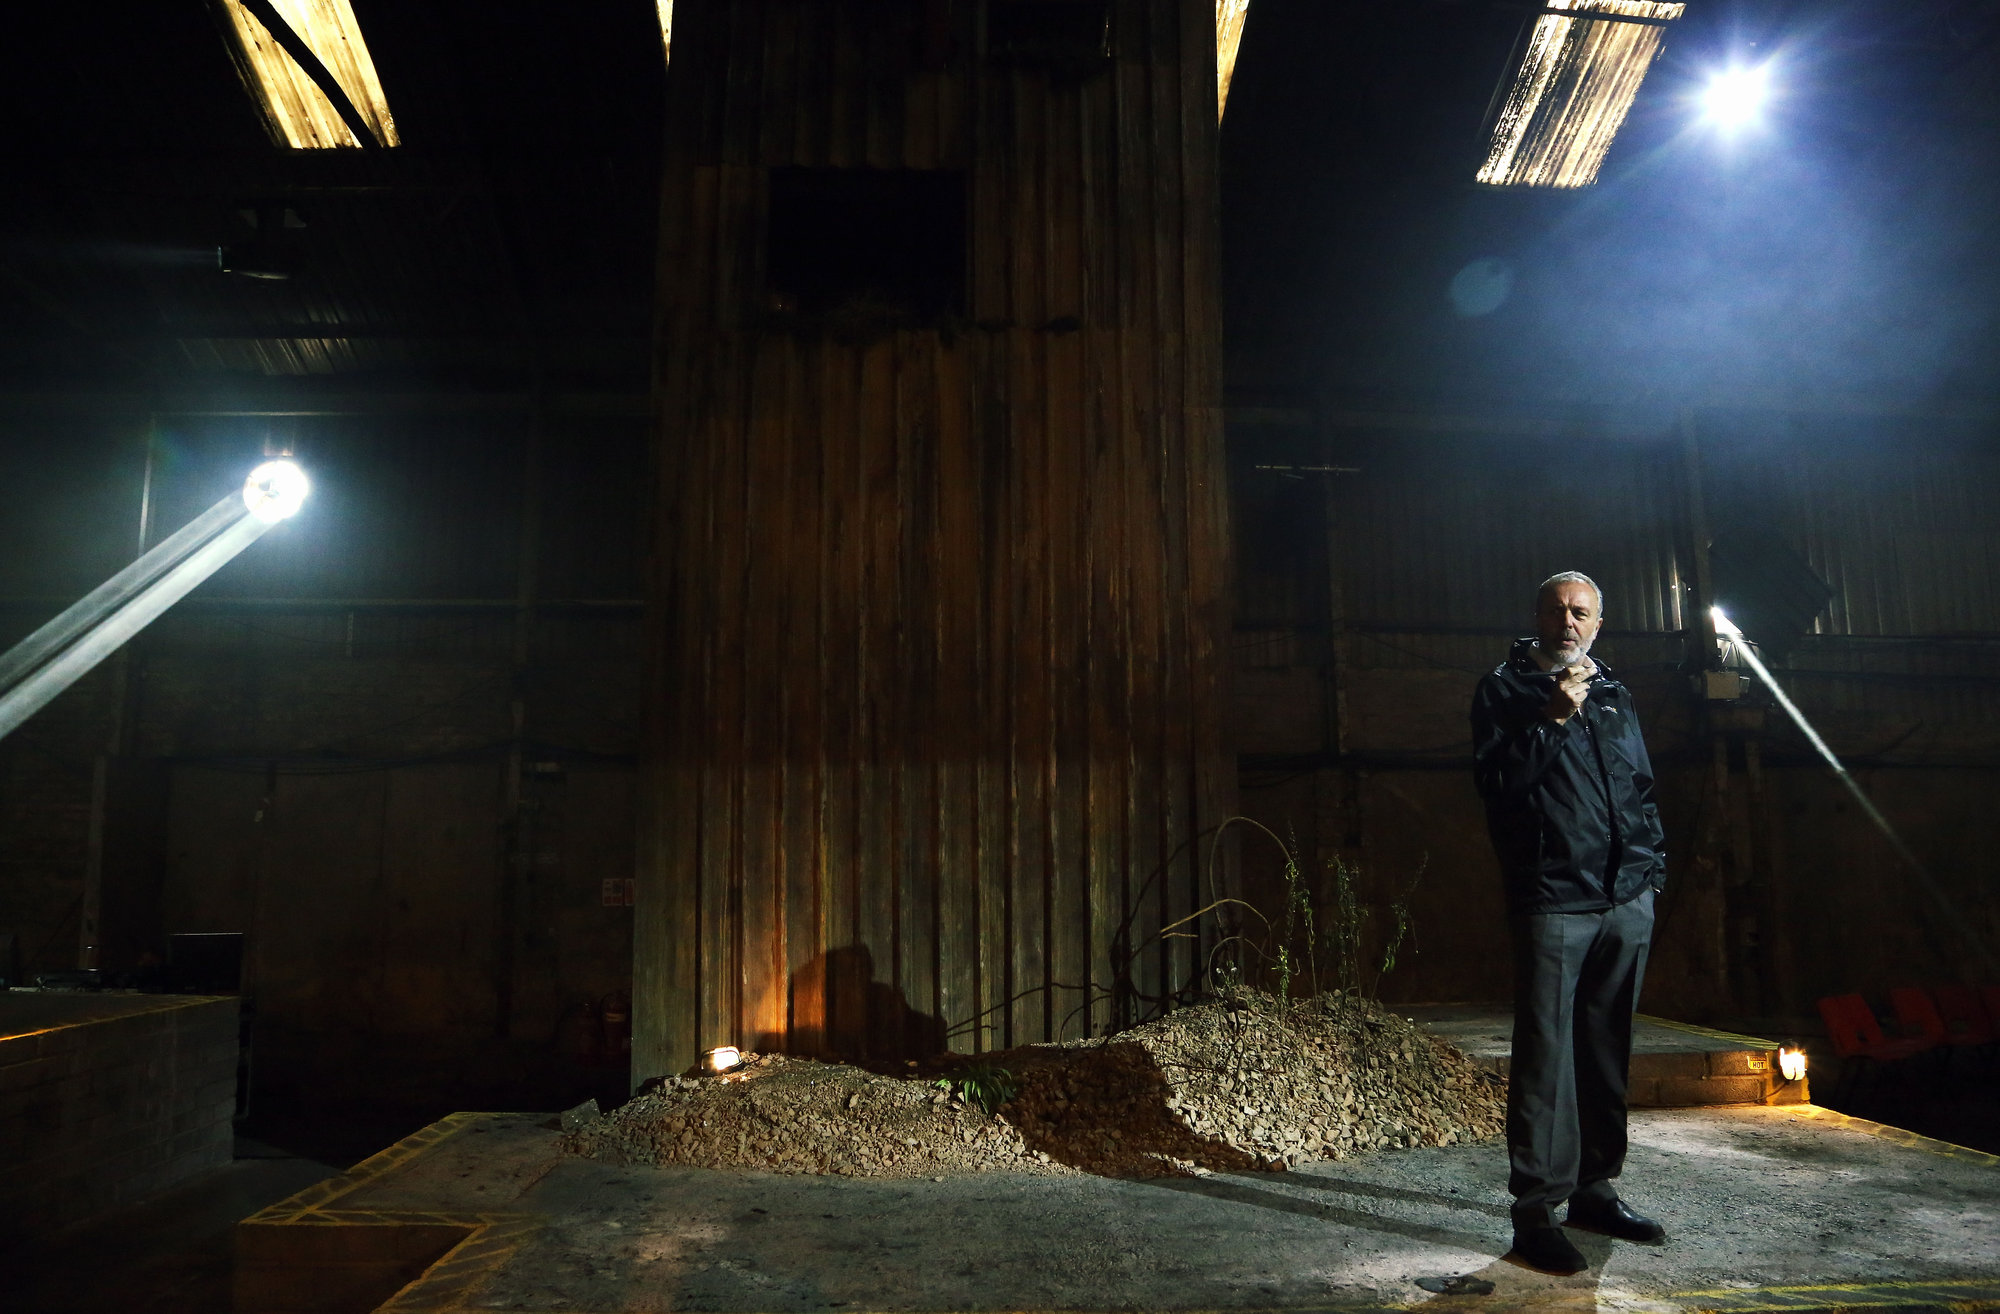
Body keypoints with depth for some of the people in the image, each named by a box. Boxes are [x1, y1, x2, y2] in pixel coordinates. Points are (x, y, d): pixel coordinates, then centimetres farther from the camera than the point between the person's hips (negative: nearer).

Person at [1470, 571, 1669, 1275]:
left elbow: (1642, 789, 23)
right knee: (1546, 1055, -7)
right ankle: (1536, 1209, -1)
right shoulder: (1503, 689, 1)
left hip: (1628, 901, 6)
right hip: (1553, 904, -6)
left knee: (1607, 1052, 13)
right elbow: (1494, 780, -11)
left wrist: (1652, 862, 14)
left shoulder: (1614, 695, 18)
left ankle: (1594, 1189, 24)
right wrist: (1552, 720, -18)